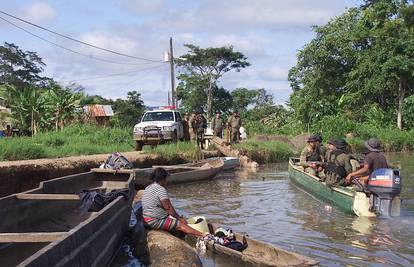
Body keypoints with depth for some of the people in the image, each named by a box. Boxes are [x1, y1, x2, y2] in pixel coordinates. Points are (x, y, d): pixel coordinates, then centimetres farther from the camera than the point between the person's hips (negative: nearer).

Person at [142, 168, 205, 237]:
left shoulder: (148, 188, 15)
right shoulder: (160, 189, -16)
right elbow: (168, 208, -16)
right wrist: (179, 218, -4)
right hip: (155, 221, -10)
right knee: (181, 225, -15)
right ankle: (202, 235, -24)